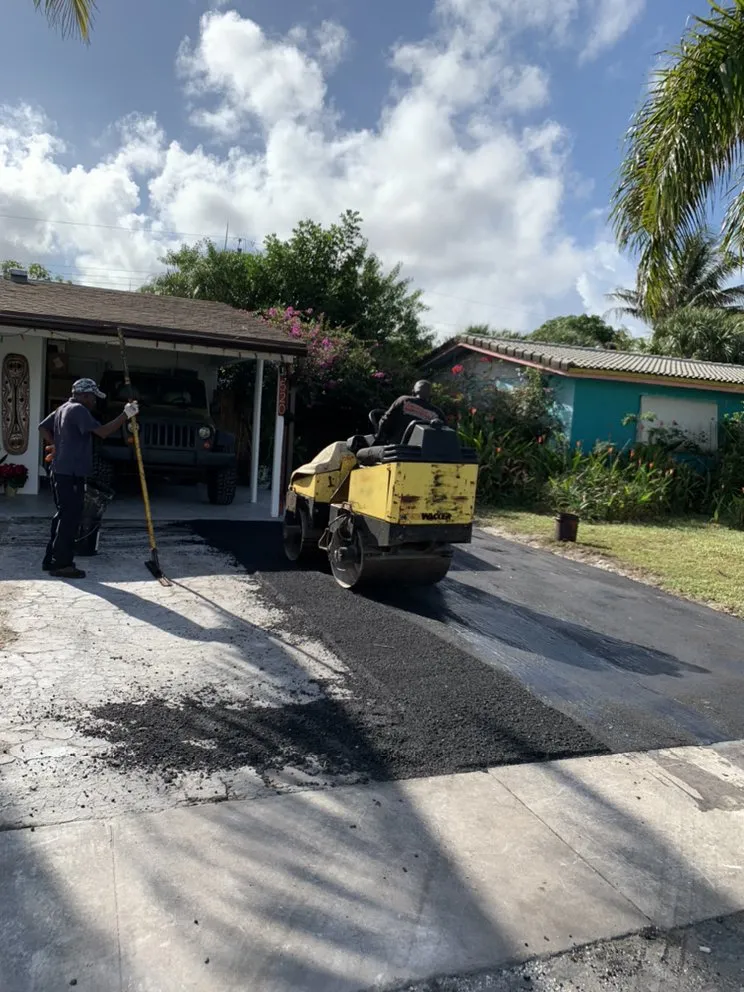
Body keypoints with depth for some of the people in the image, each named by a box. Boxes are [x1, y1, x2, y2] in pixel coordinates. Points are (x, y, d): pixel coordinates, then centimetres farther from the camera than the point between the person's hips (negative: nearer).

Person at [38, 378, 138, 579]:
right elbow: (102, 431, -22)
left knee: (63, 516, 16)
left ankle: (51, 560, 22)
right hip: (70, 473, -11)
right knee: (70, 517, -6)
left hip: (61, 471, 11)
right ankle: (62, 564, -2)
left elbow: (43, 427, 25)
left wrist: (56, 446, 17)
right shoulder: (78, 410, -14)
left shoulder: (63, 409, 18)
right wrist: (126, 414, -22)